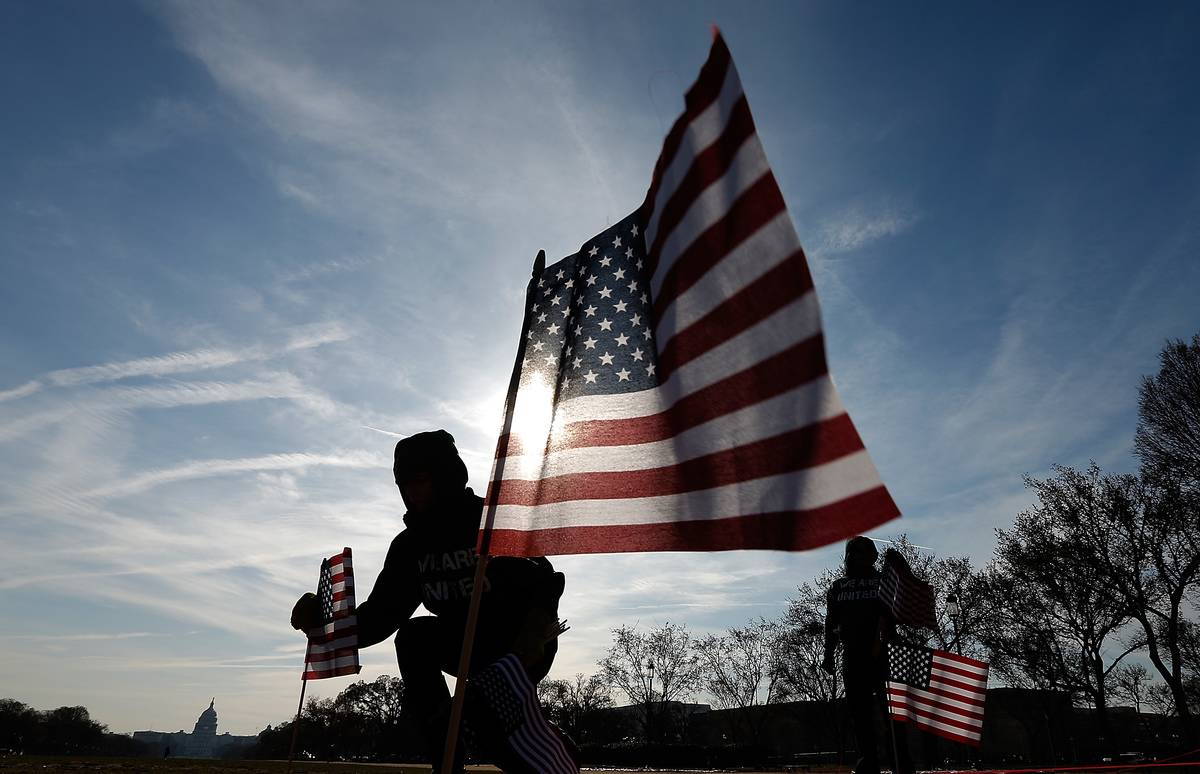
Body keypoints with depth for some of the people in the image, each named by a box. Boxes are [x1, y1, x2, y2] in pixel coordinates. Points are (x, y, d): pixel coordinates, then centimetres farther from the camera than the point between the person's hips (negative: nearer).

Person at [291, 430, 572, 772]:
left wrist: (529, 644, -39)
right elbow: (381, 614, -10)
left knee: (486, 716, -24)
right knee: (414, 636, -21)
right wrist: (326, 619, -28)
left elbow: (546, 587, -23)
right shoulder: (410, 545, -4)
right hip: (470, 643, 5)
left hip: (526, 644, -5)